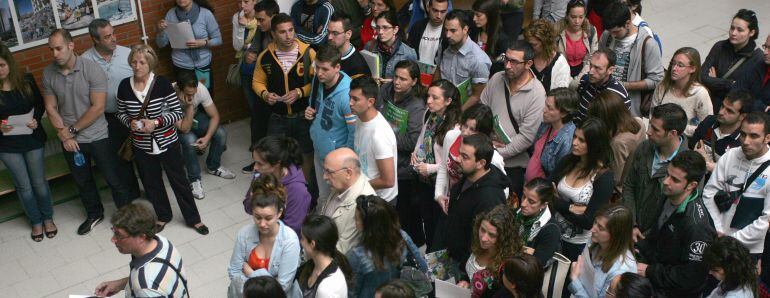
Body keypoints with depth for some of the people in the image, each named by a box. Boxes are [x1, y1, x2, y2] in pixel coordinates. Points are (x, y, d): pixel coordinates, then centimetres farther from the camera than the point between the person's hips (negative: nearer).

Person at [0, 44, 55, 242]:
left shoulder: (26, 81, -9)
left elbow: (40, 103, 4)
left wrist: (36, 119, -14)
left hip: (33, 141, 0)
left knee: (39, 182, 13)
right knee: (23, 186, 13)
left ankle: (48, 218, 34)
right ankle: (35, 221, 32)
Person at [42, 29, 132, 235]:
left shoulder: (91, 69, -17)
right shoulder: (48, 73, -5)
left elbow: (98, 108, -18)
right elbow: (51, 108, 1)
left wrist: (72, 130, -14)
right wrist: (63, 135, -10)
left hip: (97, 136, -4)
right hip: (70, 141, 4)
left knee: (113, 178, 5)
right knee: (82, 181, 20)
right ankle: (94, 214, 41)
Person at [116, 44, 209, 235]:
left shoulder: (162, 83, -15)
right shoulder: (125, 86, -7)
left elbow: (178, 112, -11)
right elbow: (121, 113, 7)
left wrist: (156, 122, -23)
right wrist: (130, 122, -14)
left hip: (167, 142, -3)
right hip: (142, 146, 3)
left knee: (179, 180, 9)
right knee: (151, 183, 18)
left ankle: (193, 218, 26)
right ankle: (163, 216, 41)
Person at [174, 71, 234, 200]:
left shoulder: (201, 89, -28)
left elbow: (215, 116, -16)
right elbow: (184, 129, -35)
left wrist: (207, 137, -29)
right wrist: (190, 105, -45)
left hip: (194, 117, 4)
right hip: (176, 125, -4)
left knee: (221, 134, -17)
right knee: (190, 140, -33)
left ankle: (213, 167, 11)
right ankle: (194, 179, -11)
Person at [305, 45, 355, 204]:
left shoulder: (346, 94, -29)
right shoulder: (318, 80, -6)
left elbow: (355, 133, -23)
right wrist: (310, 111, -6)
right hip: (319, 149, 7)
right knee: (322, 197, 23)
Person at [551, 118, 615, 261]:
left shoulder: (604, 176, -19)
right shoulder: (567, 161, -2)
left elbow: (588, 222, -21)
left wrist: (559, 205, -15)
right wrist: (570, 208, -19)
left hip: (581, 244, -5)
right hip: (557, 235, 5)